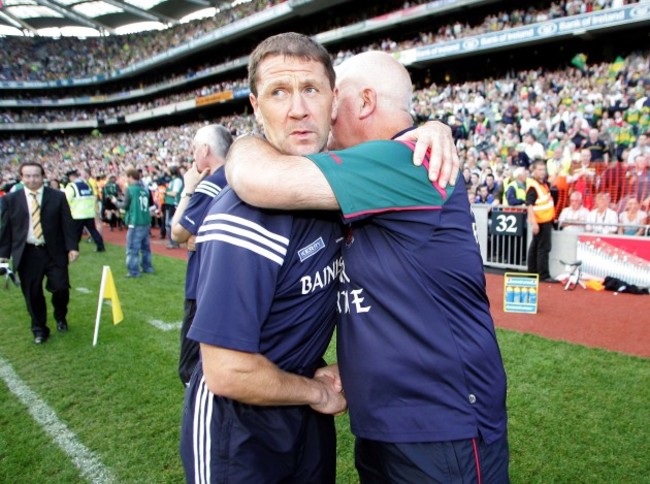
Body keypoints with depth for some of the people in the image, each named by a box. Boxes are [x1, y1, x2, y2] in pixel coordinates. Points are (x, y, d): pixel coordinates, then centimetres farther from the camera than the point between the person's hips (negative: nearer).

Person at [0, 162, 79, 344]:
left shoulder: (57, 197, 1)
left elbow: (67, 223, 0)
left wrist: (72, 247, -8)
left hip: (54, 252, -1)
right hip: (27, 254, 1)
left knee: (61, 287, -2)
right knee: (33, 294, 6)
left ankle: (60, 317, 28)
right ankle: (39, 329, 22)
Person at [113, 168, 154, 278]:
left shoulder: (130, 189, -10)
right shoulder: (145, 189, 7)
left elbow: (125, 206, -7)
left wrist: (116, 202, 10)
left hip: (135, 223, -6)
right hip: (146, 222, 7)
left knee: (132, 248, 0)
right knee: (145, 246, 18)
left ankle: (134, 271, 2)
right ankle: (147, 267, 25)